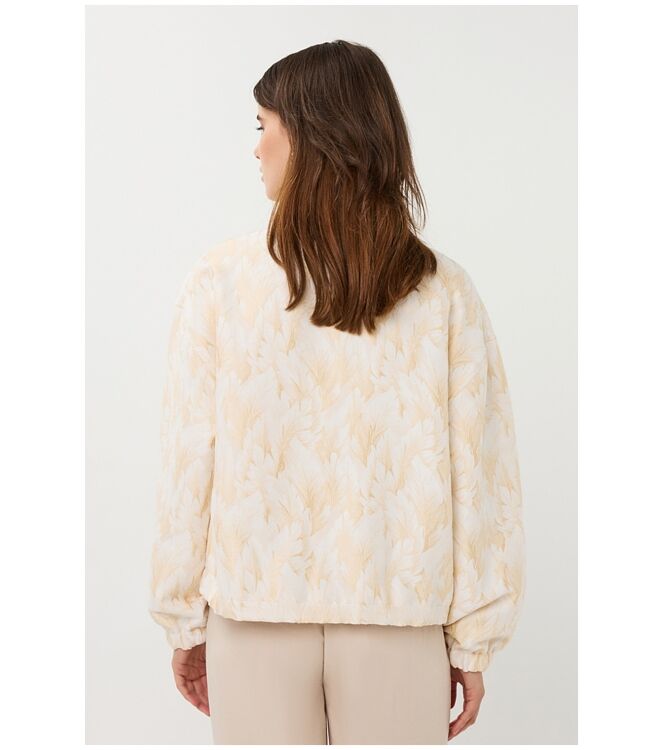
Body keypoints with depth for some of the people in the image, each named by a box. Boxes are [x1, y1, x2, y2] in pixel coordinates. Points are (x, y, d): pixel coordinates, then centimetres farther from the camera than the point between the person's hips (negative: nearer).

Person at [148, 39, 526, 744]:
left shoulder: (221, 280, -8)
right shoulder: (443, 291, -6)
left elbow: (188, 465, -5)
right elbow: (477, 474, -5)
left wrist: (182, 621, 7)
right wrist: (473, 641, 5)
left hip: (255, 613, 0)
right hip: (399, 615, 1)